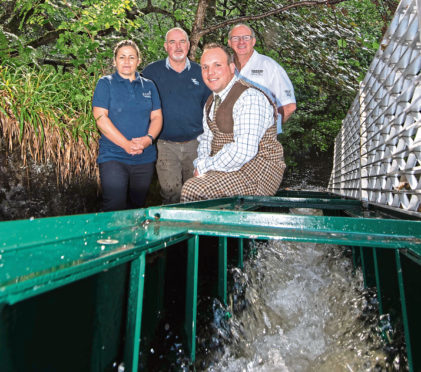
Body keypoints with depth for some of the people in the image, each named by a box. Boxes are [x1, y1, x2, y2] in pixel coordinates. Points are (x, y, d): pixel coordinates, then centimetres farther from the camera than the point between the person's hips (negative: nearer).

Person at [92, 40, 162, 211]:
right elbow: (100, 118, -7)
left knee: (137, 207, 13)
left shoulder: (149, 86, 13)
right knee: (114, 209, -9)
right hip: (113, 157, -3)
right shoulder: (105, 83, 3)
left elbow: (157, 117, 9)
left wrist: (149, 138, -12)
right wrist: (126, 144, -17)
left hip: (145, 158, 4)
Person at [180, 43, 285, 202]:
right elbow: (206, 138, 22)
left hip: (259, 172, -9)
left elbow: (244, 151, -27)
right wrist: (201, 164, 0)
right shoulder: (211, 102, 14)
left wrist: (204, 167, -17)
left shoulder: (249, 97, -17)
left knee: (193, 189, -25)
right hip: (228, 166, 9)